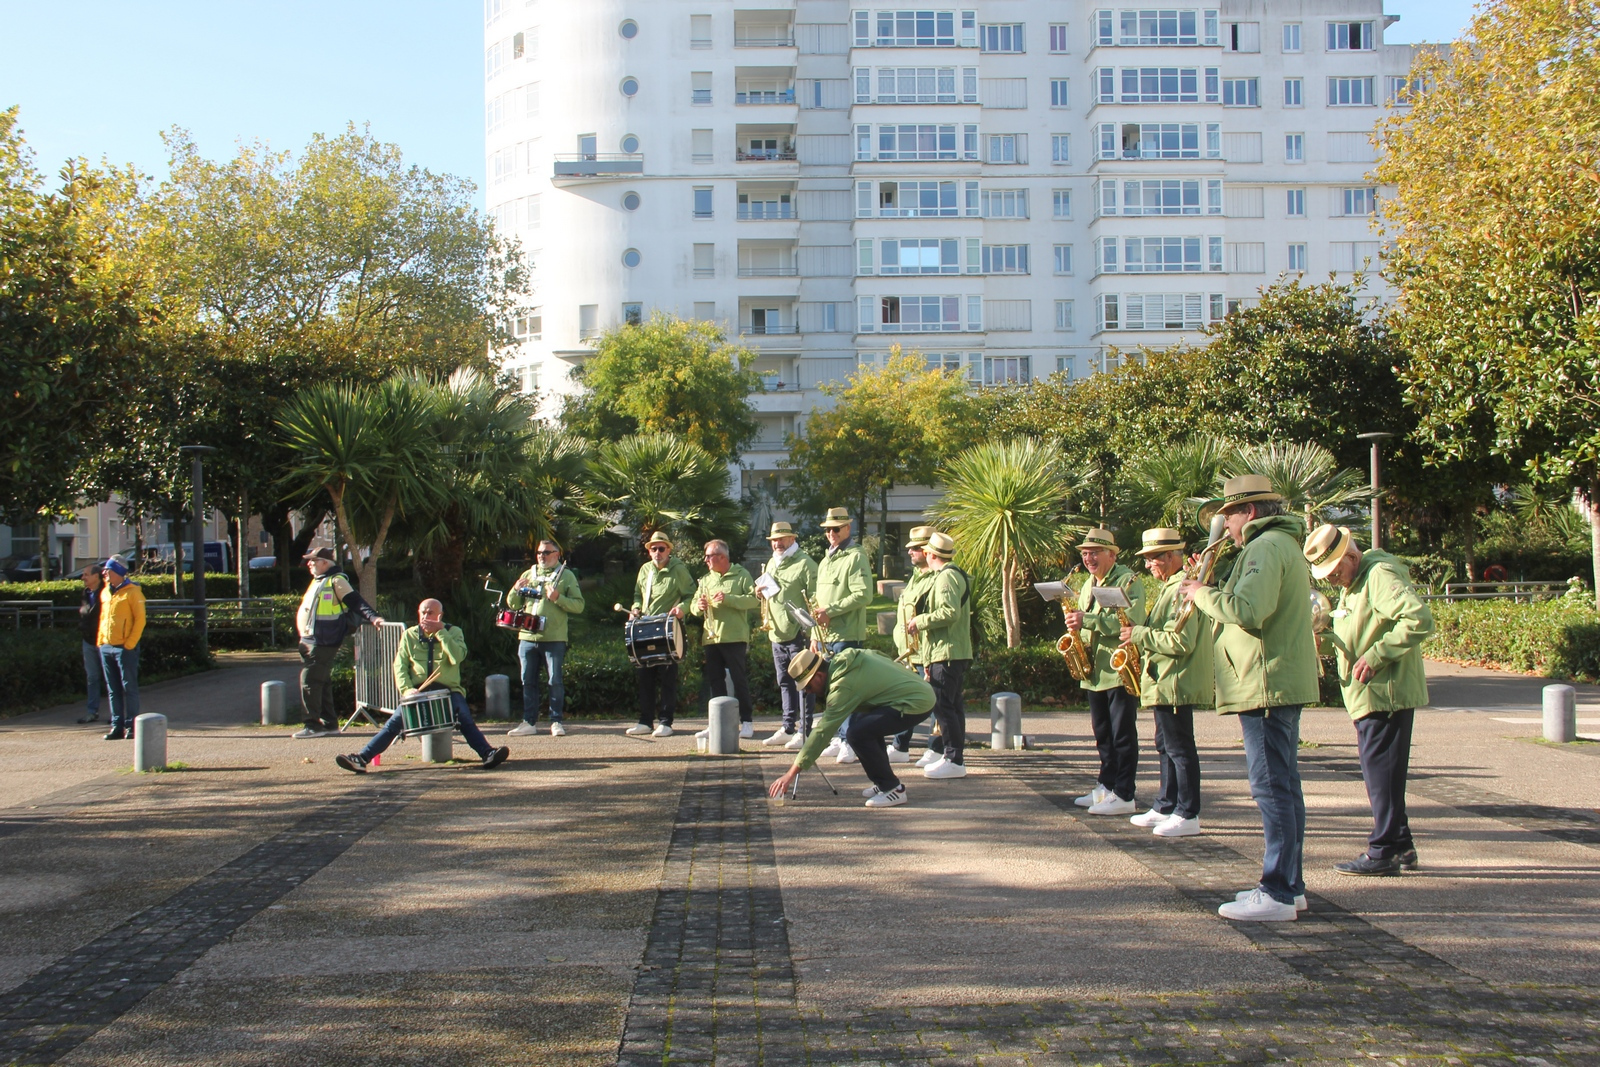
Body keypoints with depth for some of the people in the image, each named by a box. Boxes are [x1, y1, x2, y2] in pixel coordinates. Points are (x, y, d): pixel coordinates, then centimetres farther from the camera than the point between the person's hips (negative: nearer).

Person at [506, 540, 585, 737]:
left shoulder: (566, 576, 4)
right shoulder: (528, 575, 16)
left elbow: (579, 605, -4)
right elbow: (513, 605, 15)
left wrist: (558, 598, -17)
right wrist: (516, 590, -5)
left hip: (554, 639, -4)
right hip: (527, 637, 4)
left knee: (555, 682, -2)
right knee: (528, 682, 6)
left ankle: (556, 722, 5)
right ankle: (529, 722, 12)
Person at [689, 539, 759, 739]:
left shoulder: (741, 575, 1)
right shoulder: (706, 579, 16)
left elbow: (755, 600, -10)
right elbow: (693, 606, 14)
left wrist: (728, 599, -18)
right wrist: (698, 606, -9)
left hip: (734, 637, -5)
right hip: (710, 638, 5)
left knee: (740, 680, -2)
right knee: (716, 681, 7)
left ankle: (747, 721, 4)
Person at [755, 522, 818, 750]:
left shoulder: (804, 563, -9)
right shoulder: (771, 564, 17)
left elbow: (815, 597, -12)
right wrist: (759, 593, 6)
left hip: (798, 634, -8)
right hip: (776, 633, 8)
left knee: (803, 683, -3)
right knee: (785, 682, 15)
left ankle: (804, 732, 0)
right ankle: (788, 729, 23)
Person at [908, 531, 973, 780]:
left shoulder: (946, 577, -14)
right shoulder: (954, 574, 20)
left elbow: (949, 612, -25)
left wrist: (920, 621, -14)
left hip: (946, 653, -11)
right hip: (955, 652, 11)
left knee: (943, 705, -10)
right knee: (953, 705, 12)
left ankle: (954, 760, -10)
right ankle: (956, 757, 17)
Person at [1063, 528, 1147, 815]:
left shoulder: (1128, 581, -9)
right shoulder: (1088, 586, 17)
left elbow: (1131, 619, -24)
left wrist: (1086, 620, -24)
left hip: (1120, 670, -8)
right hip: (1094, 671, 8)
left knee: (1122, 735, -5)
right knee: (1103, 734, 14)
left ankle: (1123, 795, -3)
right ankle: (1106, 786, 21)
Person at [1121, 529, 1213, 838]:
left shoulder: (1184, 588, -17)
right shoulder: (1170, 587, 17)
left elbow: (1180, 641, -26)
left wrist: (1139, 635, -18)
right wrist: (1138, 633, 8)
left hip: (1175, 684, -11)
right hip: (1164, 682, 11)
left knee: (1179, 748, -6)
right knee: (1166, 746, 16)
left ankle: (1188, 815, -2)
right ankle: (1166, 807, 24)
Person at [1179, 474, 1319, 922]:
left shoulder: (1267, 546, -14)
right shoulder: (1283, 545, 21)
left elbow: (1247, 609, -28)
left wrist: (1201, 593, -12)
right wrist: (1207, 591, 8)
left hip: (1267, 683, -11)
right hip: (1282, 683, 11)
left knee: (1272, 787, -9)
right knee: (1283, 785, 14)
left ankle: (1277, 894, -7)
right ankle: (1289, 885, 21)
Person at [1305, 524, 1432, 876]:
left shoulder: (1380, 574, -16)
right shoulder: (1352, 583, 17)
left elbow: (1420, 620, -27)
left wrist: (1376, 655, -27)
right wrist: (1325, 638, 1)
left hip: (1385, 693, -10)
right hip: (1369, 696, 10)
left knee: (1380, 771, -6)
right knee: (1381, 772, 13)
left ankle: (1384, 852, 0)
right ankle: (1401, 847, 21)